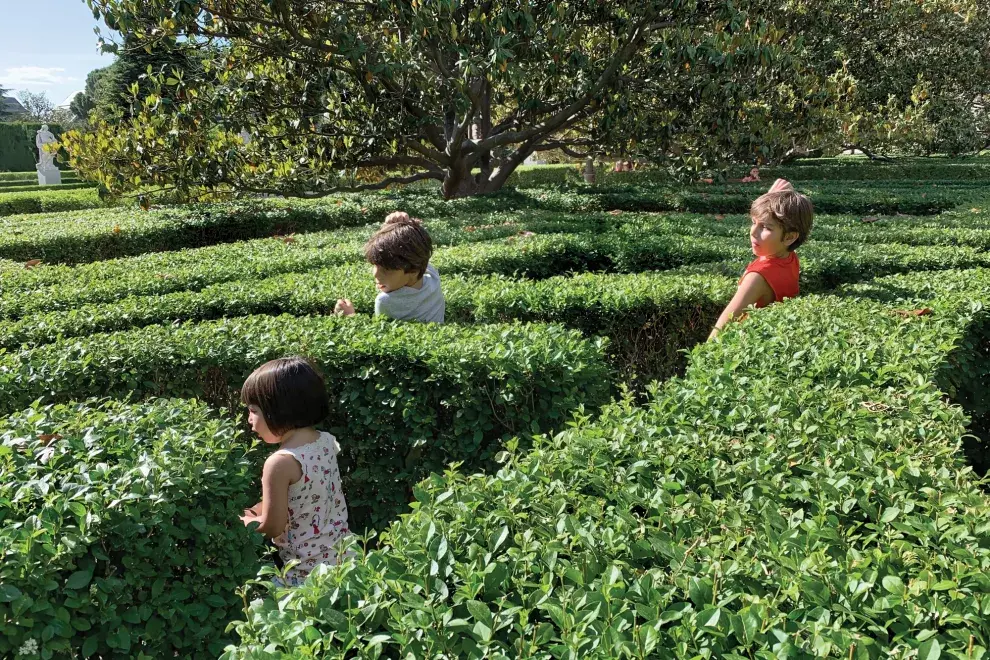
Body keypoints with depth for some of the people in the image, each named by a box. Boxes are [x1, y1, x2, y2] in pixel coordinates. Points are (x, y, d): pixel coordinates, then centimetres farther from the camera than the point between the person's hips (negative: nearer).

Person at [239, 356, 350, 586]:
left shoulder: (280, 463, -23)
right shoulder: (327, 441, -1)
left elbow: (272, 526, -16)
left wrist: (242, 520, 1)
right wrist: (256, 510, 11)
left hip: (307, 574, -7)